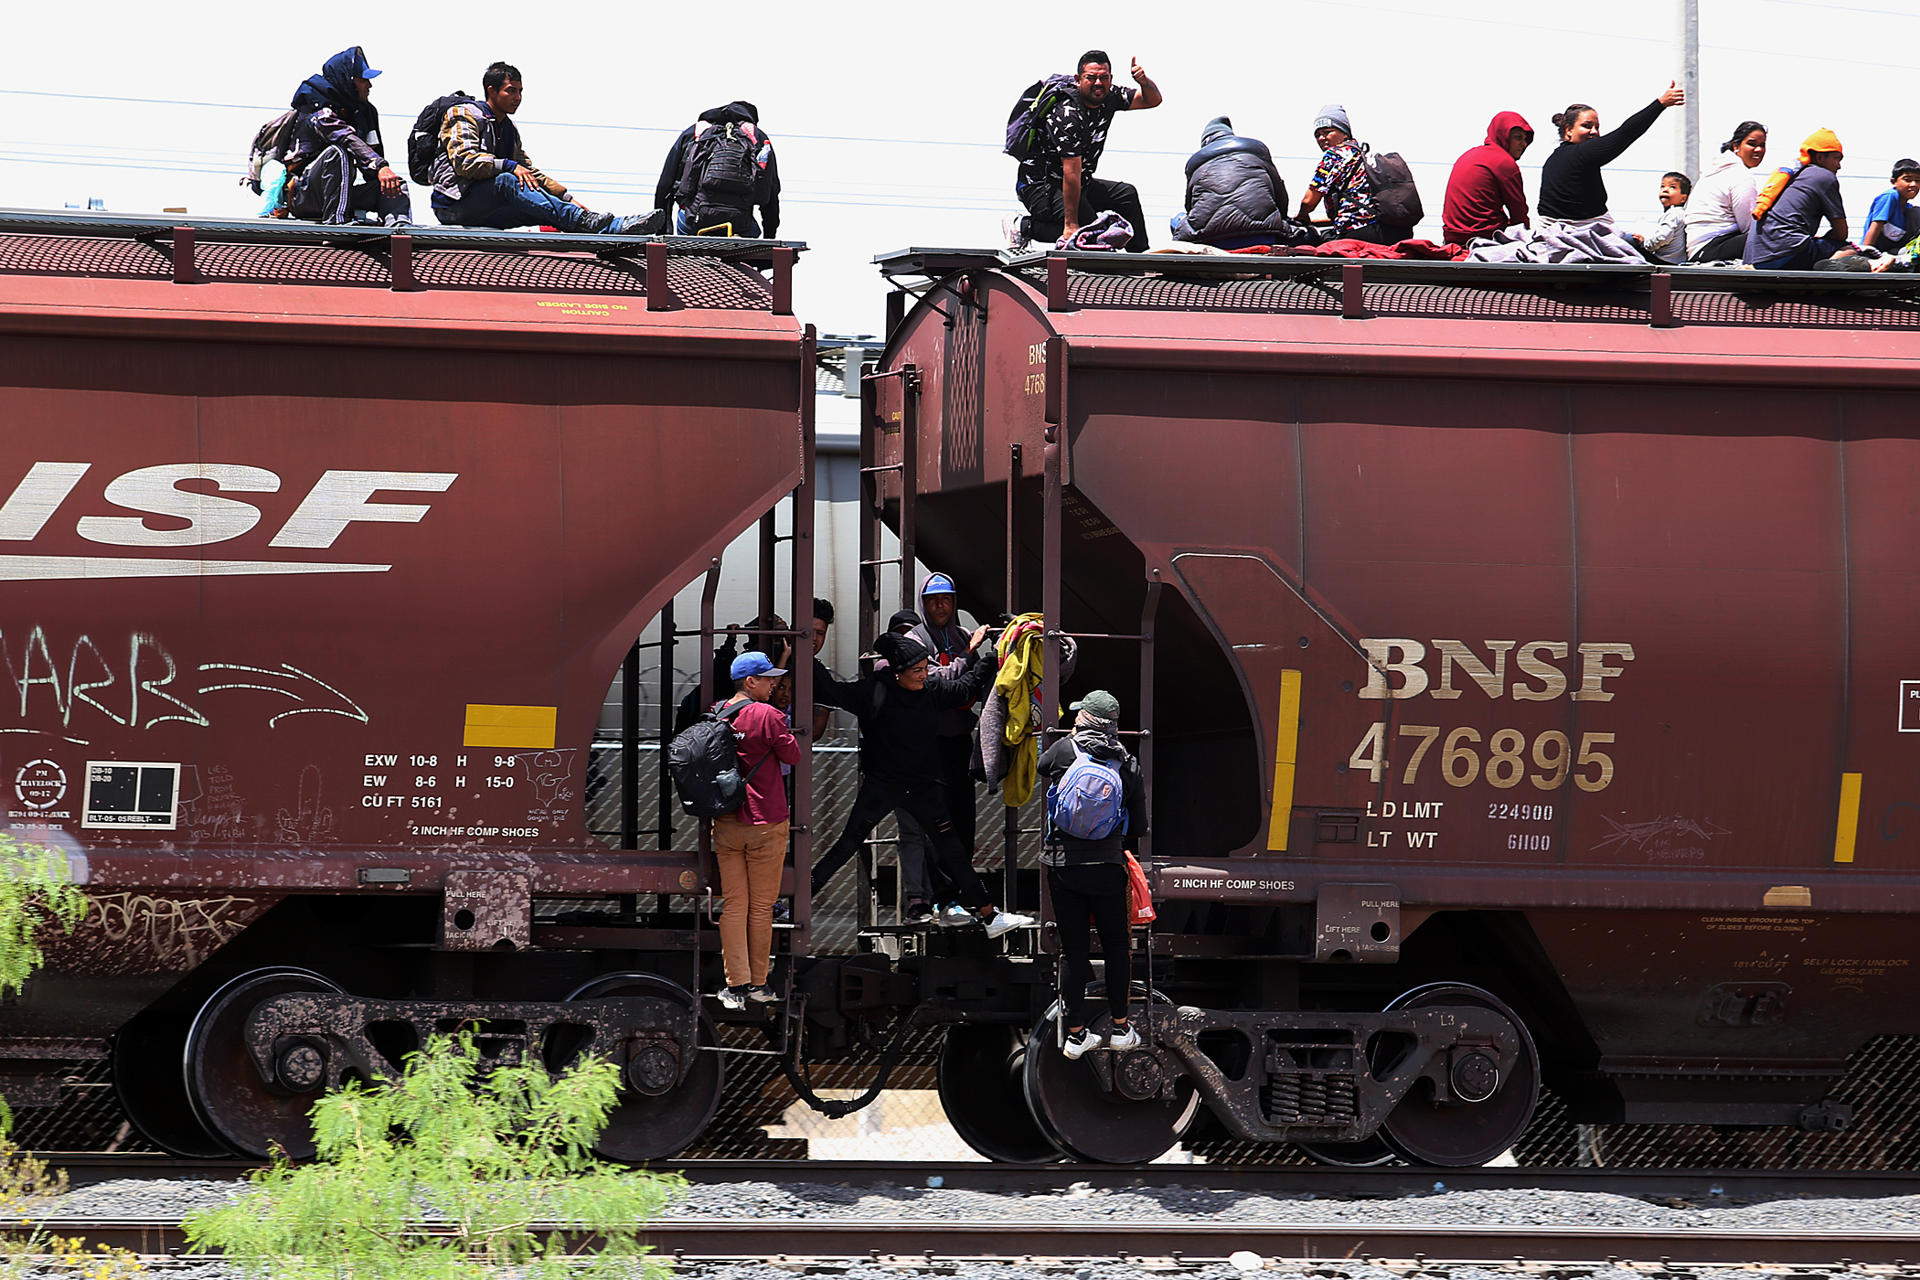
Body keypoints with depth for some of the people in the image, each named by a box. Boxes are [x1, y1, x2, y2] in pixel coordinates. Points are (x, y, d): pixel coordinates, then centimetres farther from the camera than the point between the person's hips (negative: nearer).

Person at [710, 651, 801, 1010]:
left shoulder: (715, 714, 2)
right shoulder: (767, 715, -15)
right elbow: (792, 755, -7)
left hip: (725, 822, 4)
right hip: (766, 822, -4)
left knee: (733, 904, 7)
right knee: (761, 906, 7)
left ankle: (736, 984, 3)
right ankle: (757, 983, 14)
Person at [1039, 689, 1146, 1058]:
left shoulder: (1064, 750, -5)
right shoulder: (1127, 763, -1)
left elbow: (1041, 767, 20)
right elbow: (1139, 825, 5)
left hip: (1062, 865, 0)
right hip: (1107, 867, 0)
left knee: (1074, 951, 6)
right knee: (1115, 946, 14)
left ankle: (1076, 1033, 9)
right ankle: (1120, 1027, 15)